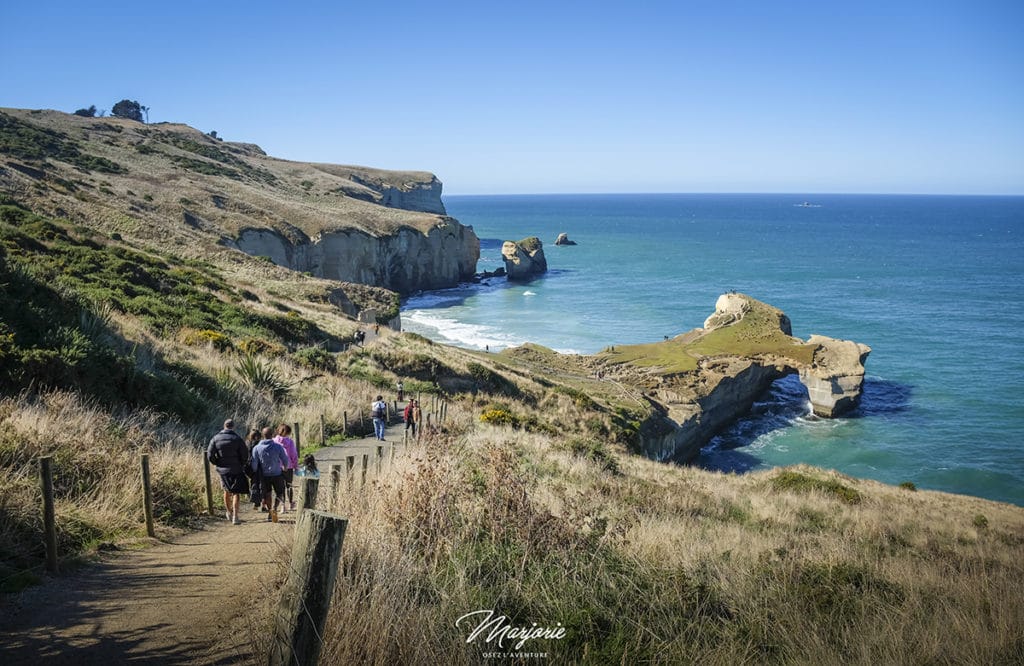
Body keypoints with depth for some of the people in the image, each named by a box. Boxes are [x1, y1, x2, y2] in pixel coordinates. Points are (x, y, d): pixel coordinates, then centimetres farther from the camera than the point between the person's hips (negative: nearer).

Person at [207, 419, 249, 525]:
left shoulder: (216, 439, -2)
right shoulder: (237, 439, -10)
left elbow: (210, 455, -5)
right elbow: (245, 455, -10)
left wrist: (218, 463, 10)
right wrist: (241, 464, 7)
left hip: (223, 470, 3)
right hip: (236, 470, -3)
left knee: (227, 491, 24)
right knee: (236, 493, 2)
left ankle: (228, 512, 36)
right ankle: (235, 517, -4)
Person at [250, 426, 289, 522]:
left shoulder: (256, 448, -9)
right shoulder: (278, 447, -11)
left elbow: (254, 465, -6)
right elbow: (285, 461, -3)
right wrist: (284, 468, 20)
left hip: (264, 475, 1)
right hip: (277, 474, -1)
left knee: (267, 494, 20)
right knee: (279, 493, 12)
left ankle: (270, 513, 24)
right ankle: (274, 508, -14)